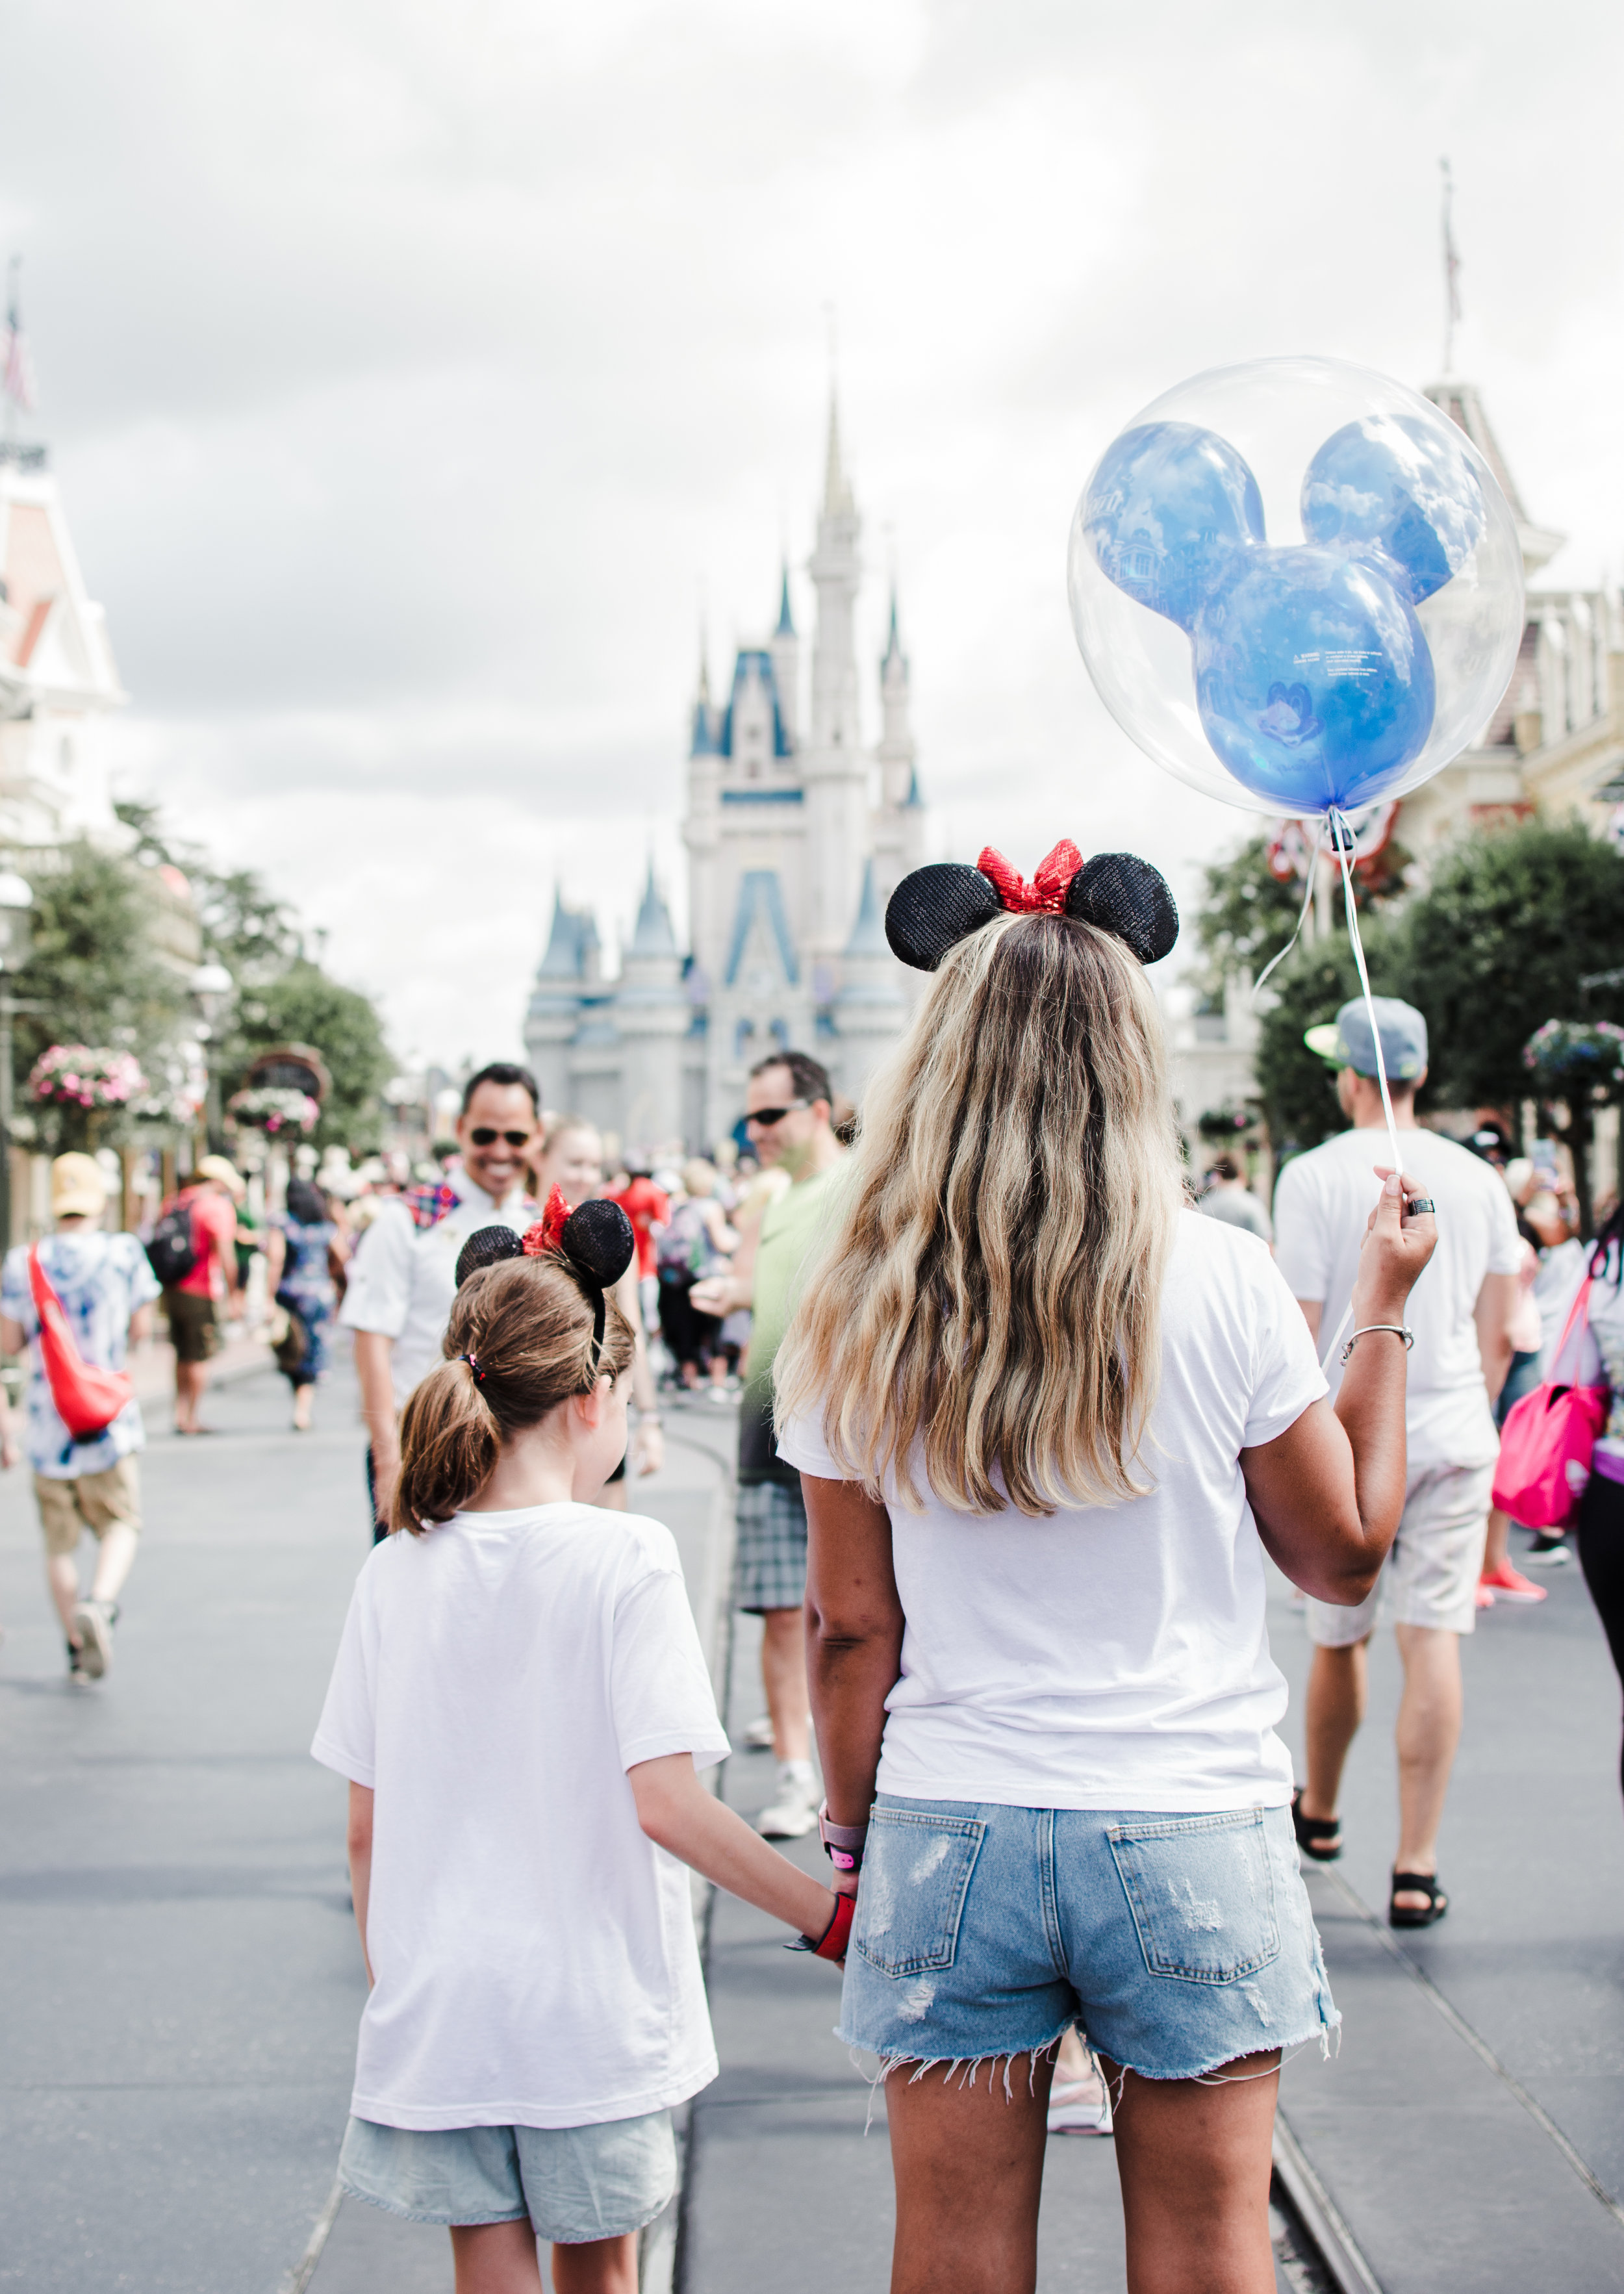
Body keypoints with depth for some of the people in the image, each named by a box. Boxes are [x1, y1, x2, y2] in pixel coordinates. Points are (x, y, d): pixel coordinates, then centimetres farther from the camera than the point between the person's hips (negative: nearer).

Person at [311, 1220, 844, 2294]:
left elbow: (366, 1825, 4)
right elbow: (664, 1803, -18)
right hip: (593, 2006, -2)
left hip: (438, 2007, 3)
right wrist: (832, 1917, -11)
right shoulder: (624, 1559, -13)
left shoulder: (398, 1571, -1)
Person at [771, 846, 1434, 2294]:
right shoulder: (1218, 1281, -9)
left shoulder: (865, 1307, -4)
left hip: (949, 1837, 2)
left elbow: (851, 1623, 0)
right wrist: (1383, 1310, 11)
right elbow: (1347, 1550, 1)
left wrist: (852, 1838, 13)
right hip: (1192, 1832, -1)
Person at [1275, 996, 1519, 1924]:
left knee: (1340, 1639, 13)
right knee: (1433, 1640, -1)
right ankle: (1417, 1867, -3)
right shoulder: (1479, 1179, 4)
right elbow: (1500, 1336, 9)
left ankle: (1321, 1812, 34)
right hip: (1454, 1435, 2)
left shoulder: (1316, 1176, -8)